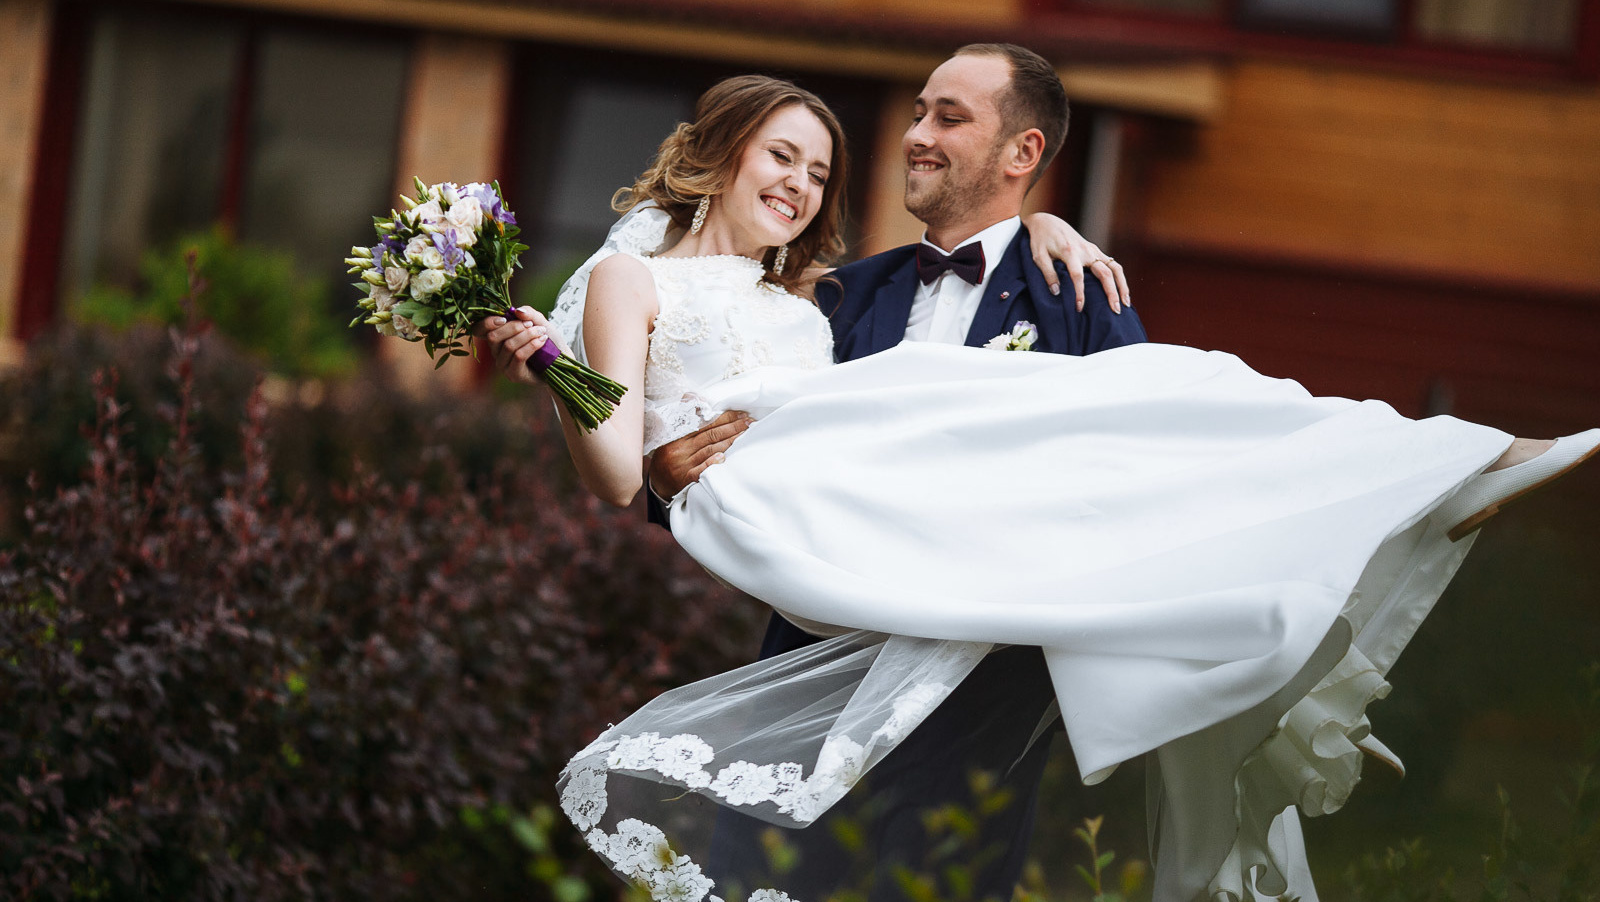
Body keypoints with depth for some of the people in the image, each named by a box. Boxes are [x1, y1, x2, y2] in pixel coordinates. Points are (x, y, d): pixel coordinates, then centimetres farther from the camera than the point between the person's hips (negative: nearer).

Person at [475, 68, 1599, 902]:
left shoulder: (801, 301, 37)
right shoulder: (631, 275, 17)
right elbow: (619, 470, 3)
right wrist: (548, 375, -17)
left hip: (862, 485, 7)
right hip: (755, 494, -7)